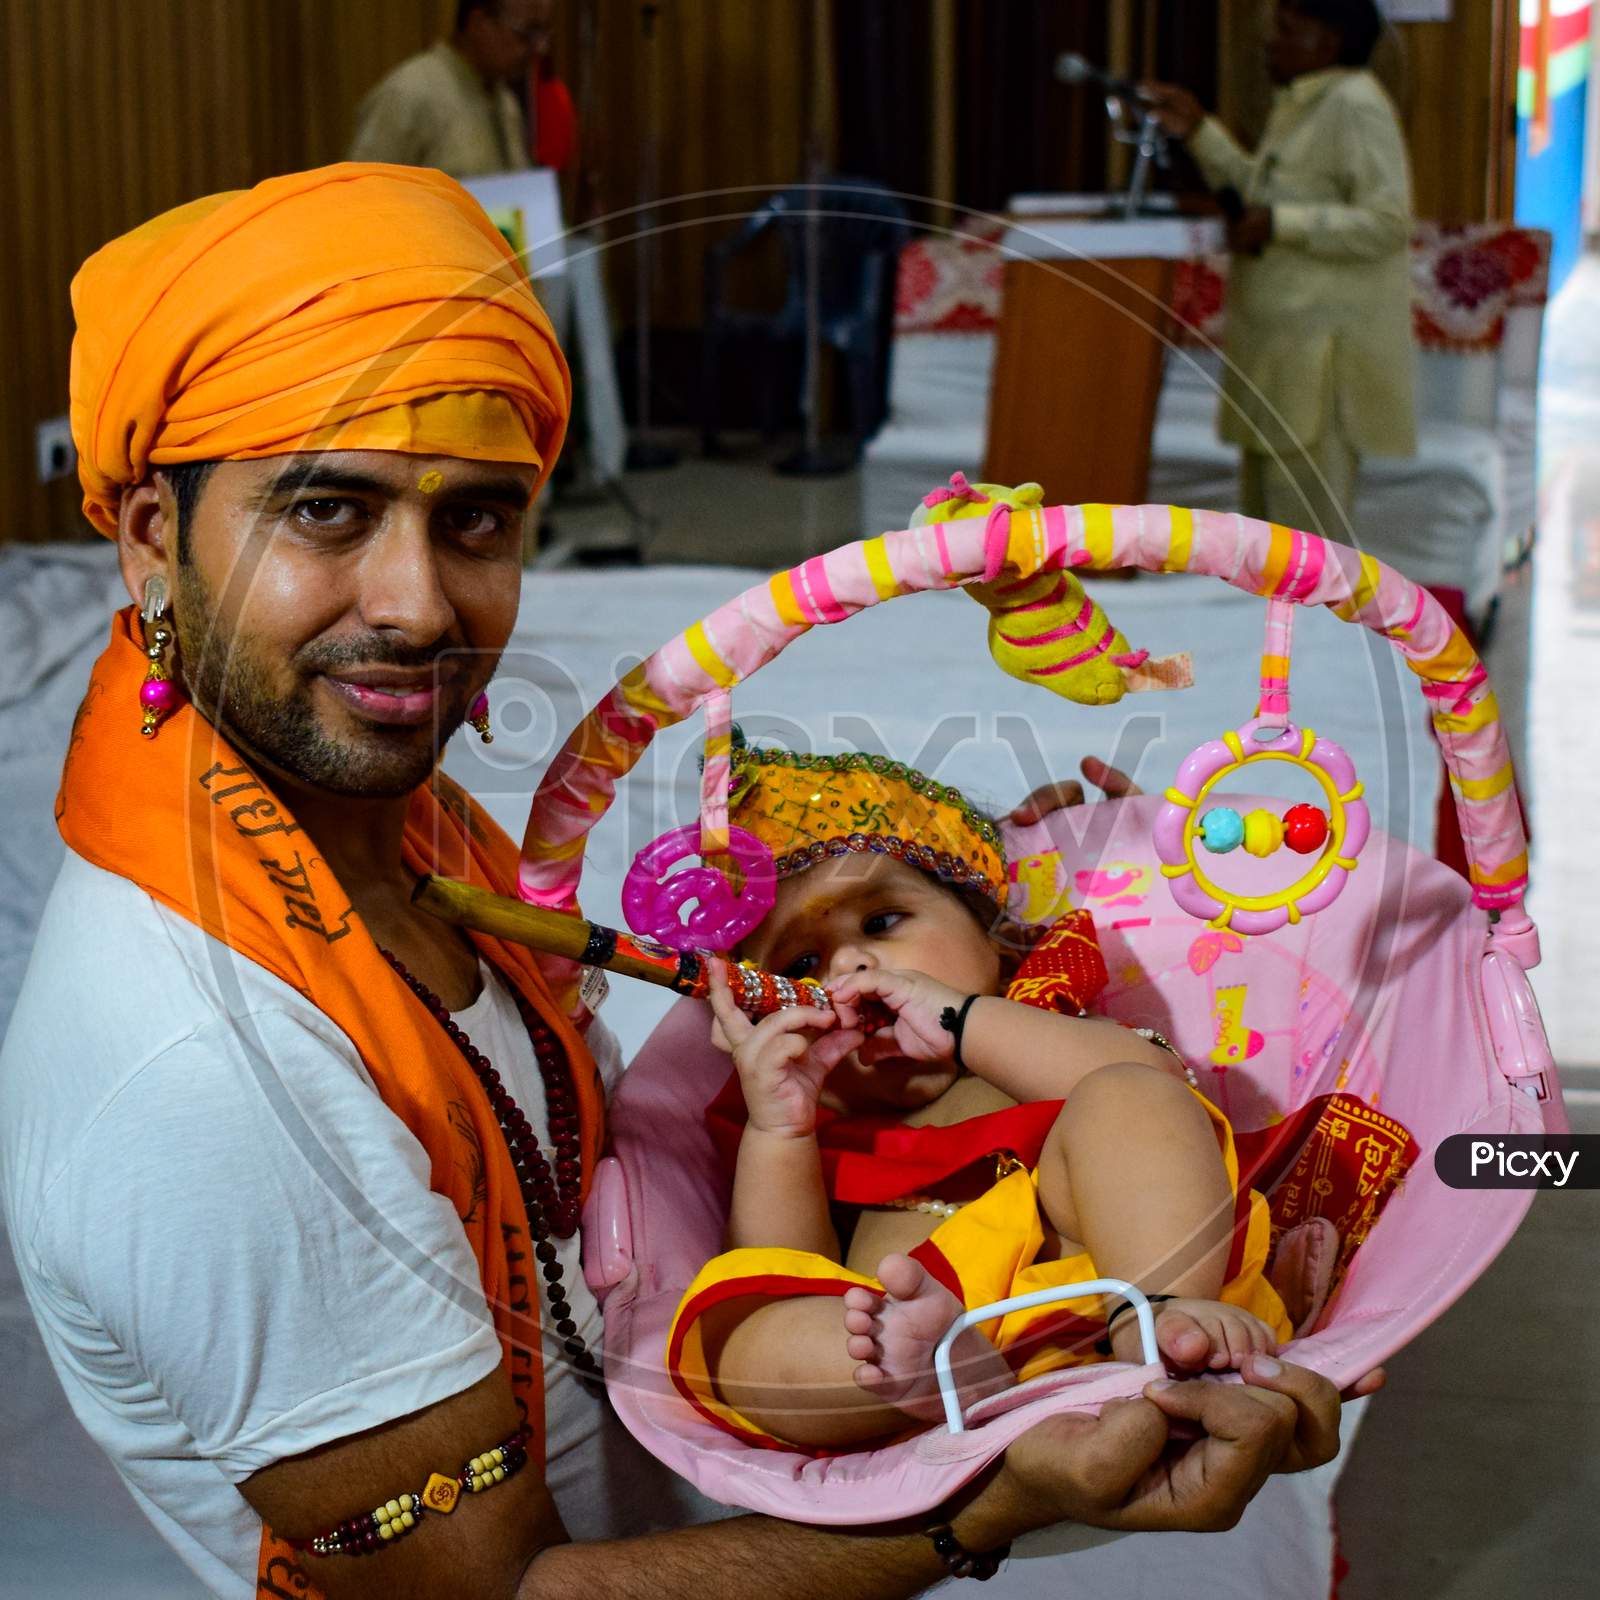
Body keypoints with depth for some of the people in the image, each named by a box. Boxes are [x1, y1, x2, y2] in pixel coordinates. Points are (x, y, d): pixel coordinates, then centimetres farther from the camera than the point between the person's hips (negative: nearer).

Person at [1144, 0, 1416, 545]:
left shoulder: (1355, 105, -14)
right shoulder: (1298, 107, 17)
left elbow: (1386, 222, -21)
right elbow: (1260, 194, 27)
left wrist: (1278, 226, -21)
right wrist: (1199, 132, 18)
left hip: (1323, 351, -11)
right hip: (1284, 348, 11)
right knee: (1264, 501, 18)